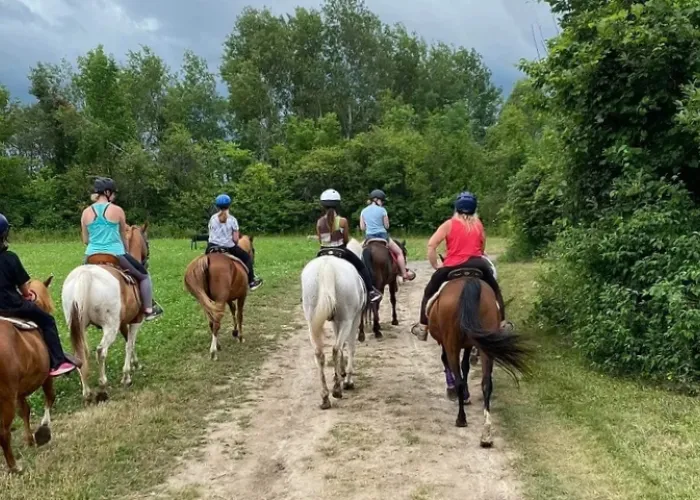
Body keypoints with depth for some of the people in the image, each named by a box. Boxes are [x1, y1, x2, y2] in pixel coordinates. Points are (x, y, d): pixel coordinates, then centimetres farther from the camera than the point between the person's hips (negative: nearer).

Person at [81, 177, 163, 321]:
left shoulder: (86, 212, 4)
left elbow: (85, 240, 9)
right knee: (144, 276, 18)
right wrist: (127, 253, 24)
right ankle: (148, 310, 19)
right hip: (115, 256, -4)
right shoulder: (117, 210, -5)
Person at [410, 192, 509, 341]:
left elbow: (431, 245, -7)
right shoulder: (479, 224, 9)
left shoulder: (449, 224, 0)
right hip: (477, 265, 2)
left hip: (452, 267, -2)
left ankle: (423, 327, 17)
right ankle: (502, 323, 27)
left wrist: (435, 266, 3)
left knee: (429, 292, 18)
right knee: (495, 290, 28)